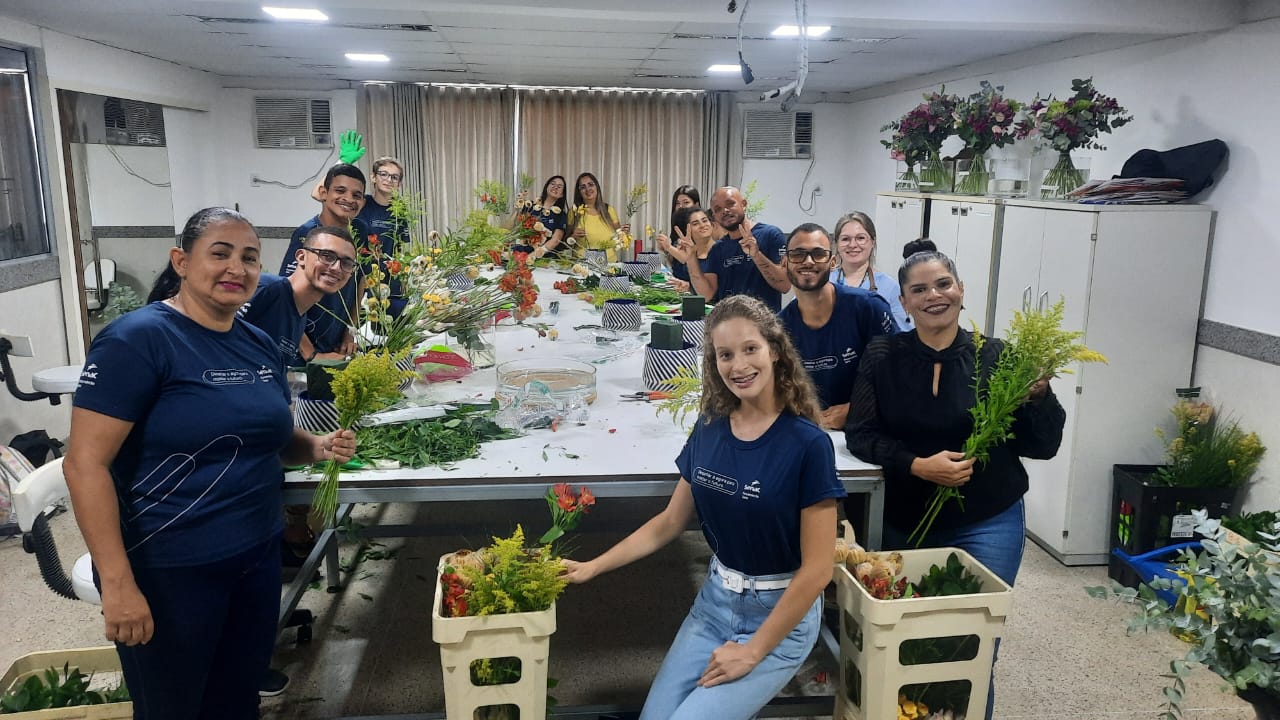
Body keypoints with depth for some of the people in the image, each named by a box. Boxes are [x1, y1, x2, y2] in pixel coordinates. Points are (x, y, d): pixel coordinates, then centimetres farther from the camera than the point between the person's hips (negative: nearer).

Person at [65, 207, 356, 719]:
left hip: (258, 557, 6)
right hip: (168, 572, -6)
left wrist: (319, 447, -3)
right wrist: (118, 583, -23)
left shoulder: (261, 345, 5)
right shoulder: (137, 339, -16)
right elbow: (85, 463, -19)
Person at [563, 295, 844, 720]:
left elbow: (817, 568, -16)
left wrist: (754, 651, -13)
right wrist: (591, 568, 4)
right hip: (714, 601, 5)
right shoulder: (709, 430, -3)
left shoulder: (807, 444, -19)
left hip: (780, 616, -5)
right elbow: (669, 523, 8)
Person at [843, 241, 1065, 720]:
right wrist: (918, 465, -21)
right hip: (904, 522, 2)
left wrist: (1038, 393, -20)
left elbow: (1042, 447, -3)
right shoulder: (882, 357, -5)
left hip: (987, 524, -1)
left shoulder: (996, 357, -8)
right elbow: (860, 434, -7)